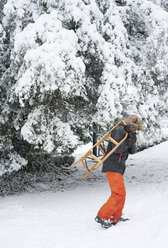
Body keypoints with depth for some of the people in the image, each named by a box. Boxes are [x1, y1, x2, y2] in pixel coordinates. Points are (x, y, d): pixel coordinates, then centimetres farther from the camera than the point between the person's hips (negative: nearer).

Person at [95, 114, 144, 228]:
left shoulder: (128, 134, 21)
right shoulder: (119, 131, -9)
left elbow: (132, 151, 11)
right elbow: (116, 149, -19)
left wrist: (132, 140, -5)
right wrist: (129, 142, -22)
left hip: (118, 168, 10)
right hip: (113, 167, -10)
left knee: (120, 194, 14)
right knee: (119, 194, -15)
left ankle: (115, 219, 22)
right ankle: (102, 217, -12)